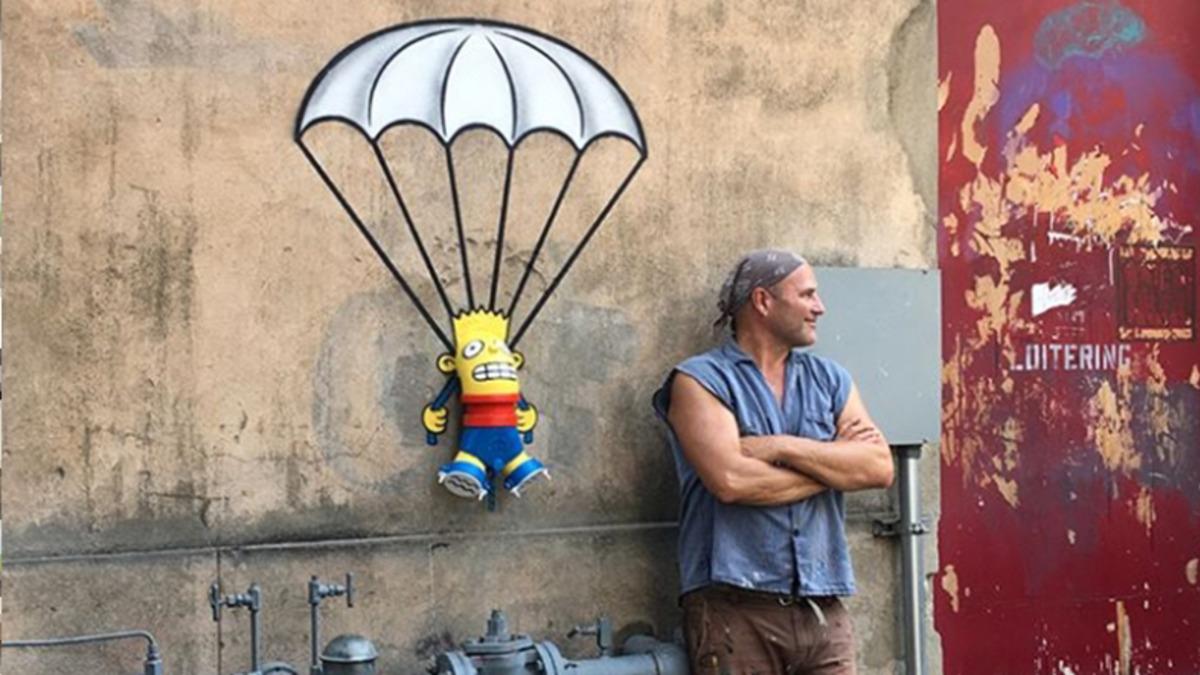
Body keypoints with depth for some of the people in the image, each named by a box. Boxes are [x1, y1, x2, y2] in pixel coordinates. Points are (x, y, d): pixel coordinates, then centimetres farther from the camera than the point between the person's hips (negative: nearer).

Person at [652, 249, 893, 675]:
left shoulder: (830, 380, 16)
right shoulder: (700, 380, 0)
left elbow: (879, 466, 2)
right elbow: (730, 480, -15)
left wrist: (783, 448, -8)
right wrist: (833, 465, -3)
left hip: (824, 608, 5)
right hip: (735, 608, -4)